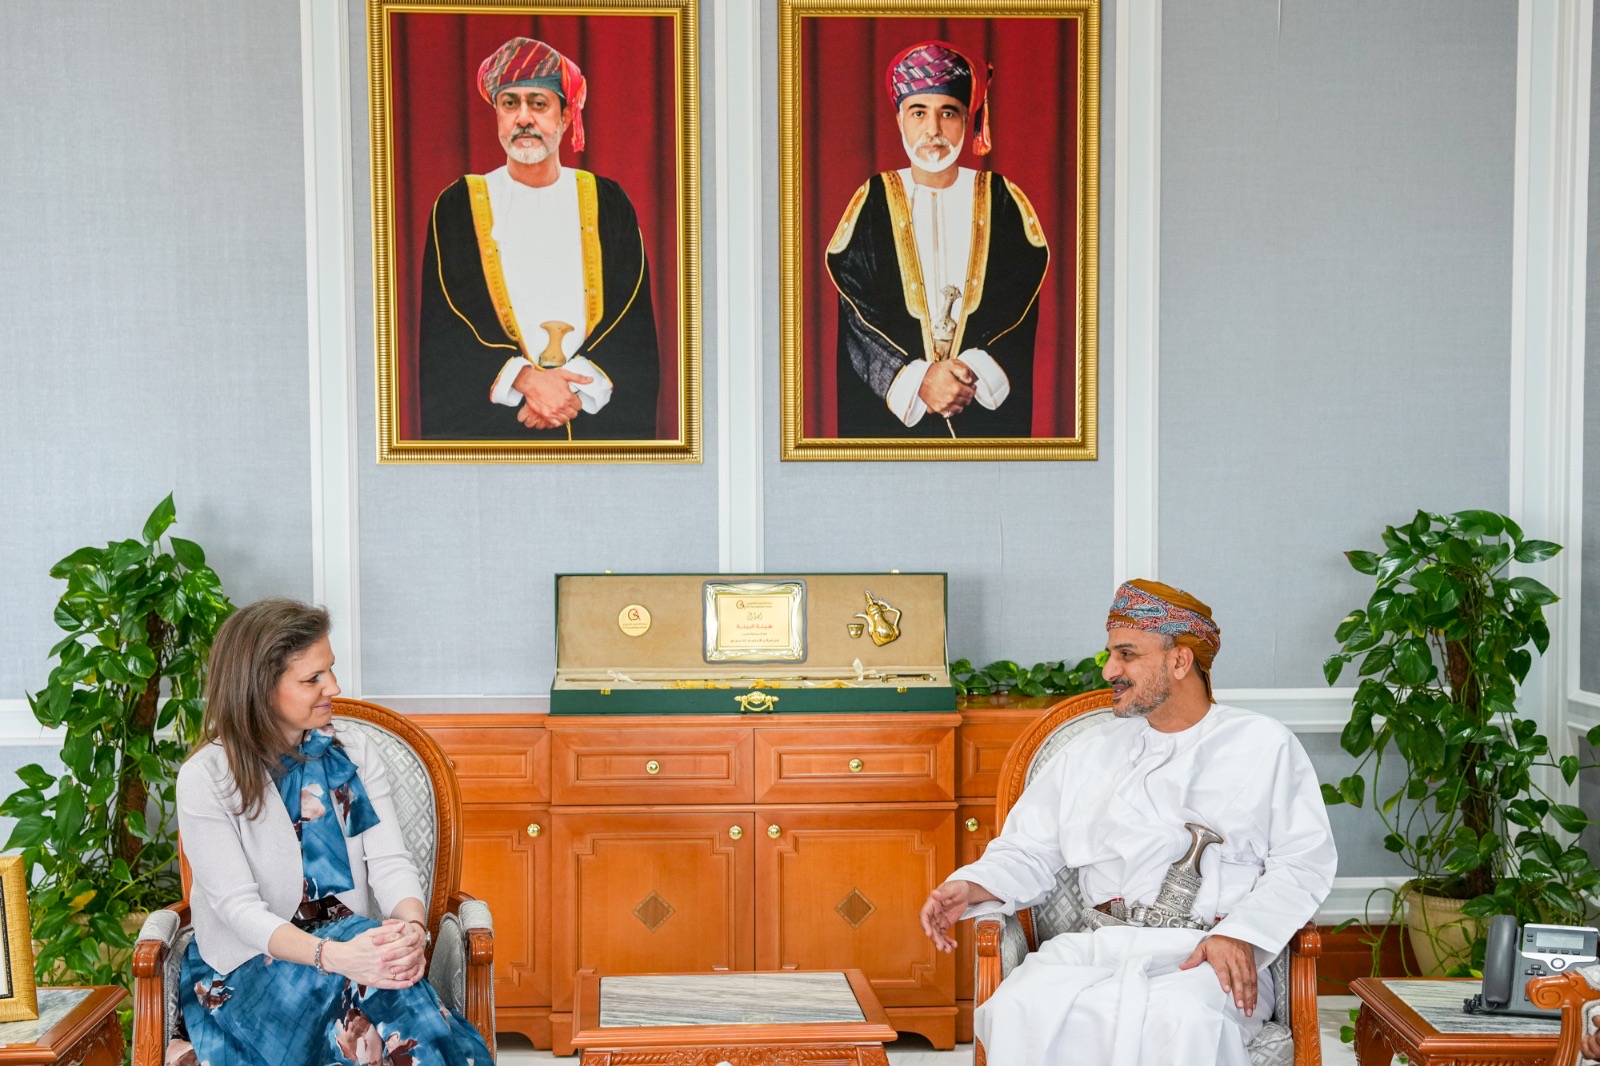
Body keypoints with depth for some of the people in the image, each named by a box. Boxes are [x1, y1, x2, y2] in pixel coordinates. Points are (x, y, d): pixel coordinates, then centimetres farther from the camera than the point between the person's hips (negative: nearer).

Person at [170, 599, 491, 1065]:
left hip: (348, 944, 3)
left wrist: (412, 929, -25)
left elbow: (390, 863, -1)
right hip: (245, 972, -3)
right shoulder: (206, 778, -7)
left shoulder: (353, 755, 7)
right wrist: (333, 955, -33)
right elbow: (238, 906, -16)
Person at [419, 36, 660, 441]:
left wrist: (574, 386, -15)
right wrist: (524, 380, -17)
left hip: (598, 417, 1)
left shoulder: (607, 203, 7)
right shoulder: (458, 207, 4)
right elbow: (442, 329, -3)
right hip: (487, 419, -1)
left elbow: (634, 320, 1)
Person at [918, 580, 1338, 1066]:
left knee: (1183, 1019, -39)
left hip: (1213, 953, -2)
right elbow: (1028, 852, 21)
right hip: (1101, 945, 3)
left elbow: (1304, 862, 4)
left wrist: (1241, 934, -12)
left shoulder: (1264, 746, 13)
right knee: (1024, 1008, -31)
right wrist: (971, 887, -1)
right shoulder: (1090, 753, 24)